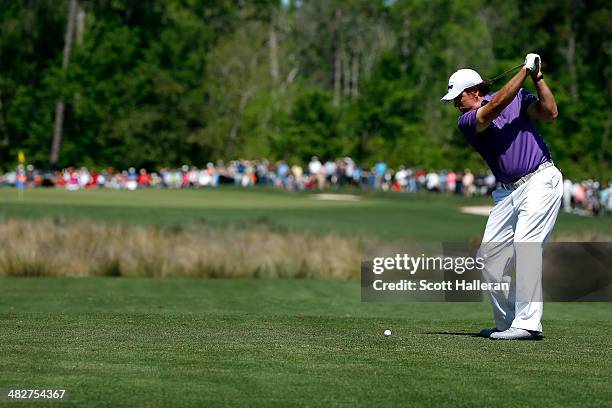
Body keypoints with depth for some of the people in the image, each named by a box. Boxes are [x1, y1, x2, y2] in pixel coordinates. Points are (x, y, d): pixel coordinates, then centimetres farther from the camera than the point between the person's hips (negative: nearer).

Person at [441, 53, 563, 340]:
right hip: (507, 192, 5)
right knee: (489, 257, 1)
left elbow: (549, 113, -8)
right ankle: (507, 323, 12)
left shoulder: (518, 98, 4)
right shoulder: (467, 122, 3)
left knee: (525, 246, -19)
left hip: (541, 179, -5)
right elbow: (495, 107, -14)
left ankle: (527, 323, -22)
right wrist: (524, 71, -13)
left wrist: (537, 78, -14)